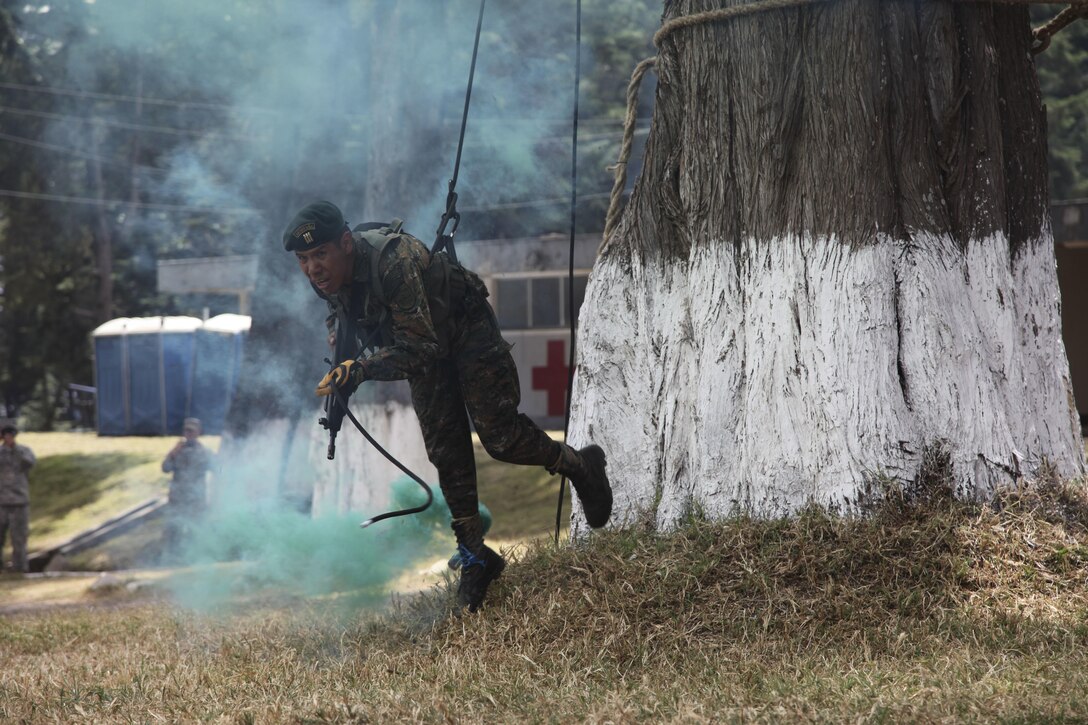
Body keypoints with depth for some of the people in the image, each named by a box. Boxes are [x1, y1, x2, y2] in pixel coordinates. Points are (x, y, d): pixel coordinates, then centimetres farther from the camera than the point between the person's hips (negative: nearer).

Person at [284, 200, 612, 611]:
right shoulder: (326, 275, -17)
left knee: (499, 438, -10)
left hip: (465, 330, -6)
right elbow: (341, 318, 8)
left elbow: (422, 350, -38)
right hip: (423, 342, 6)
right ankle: (474, 557, 10)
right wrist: (343, 365, -9)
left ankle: (578, 465, 17)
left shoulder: (394, 260, -39)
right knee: (446, 453, 2)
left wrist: (363, 369, -47)